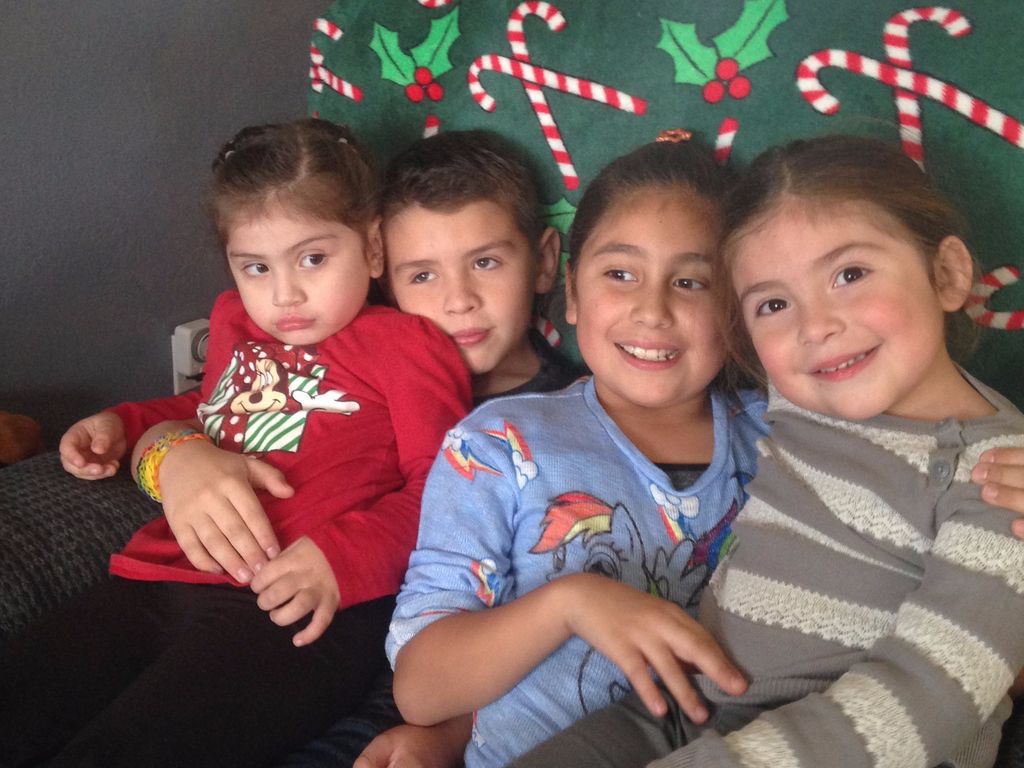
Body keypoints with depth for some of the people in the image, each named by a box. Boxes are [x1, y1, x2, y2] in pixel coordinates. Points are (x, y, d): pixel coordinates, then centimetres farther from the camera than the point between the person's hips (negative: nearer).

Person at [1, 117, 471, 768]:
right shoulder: (236, 323, 25)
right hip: (159, 580, 8)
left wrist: (344, 559, -20)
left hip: (295, 613, -7)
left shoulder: (406, 343, 3)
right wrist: (125, 425, 29)